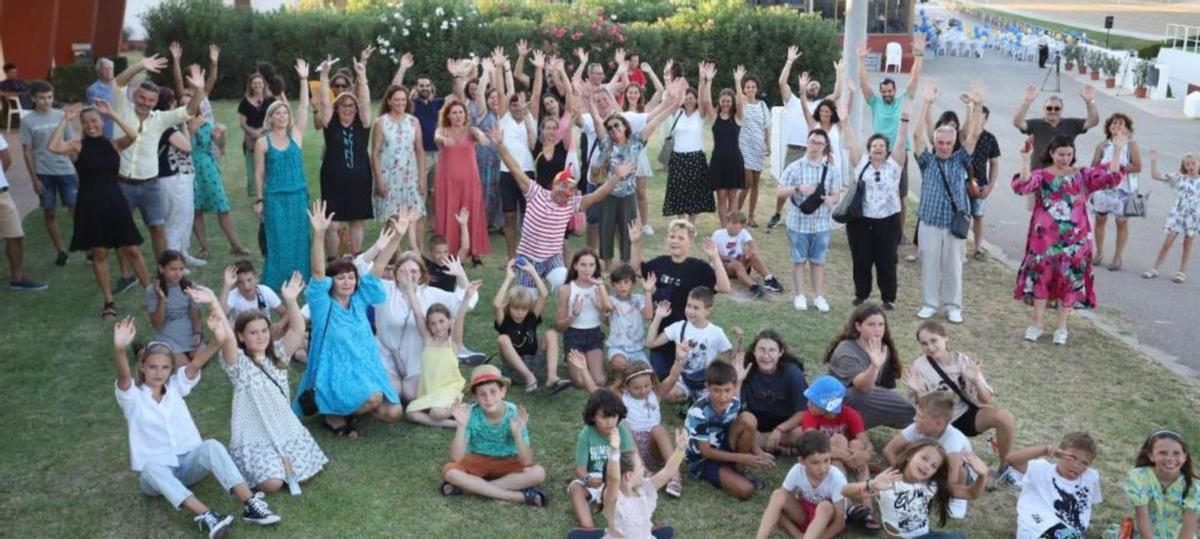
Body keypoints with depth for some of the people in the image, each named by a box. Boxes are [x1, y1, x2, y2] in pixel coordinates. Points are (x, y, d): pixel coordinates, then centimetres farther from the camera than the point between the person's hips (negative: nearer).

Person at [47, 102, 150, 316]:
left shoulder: (113, 144, 3)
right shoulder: (77, 146, -1)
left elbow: (133, 136, -16)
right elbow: (53, 147, -20)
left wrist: (111, 114, -15)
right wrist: (65, 120, -16)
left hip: (115, 203, 1)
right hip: (90, 206, -1)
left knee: (131, 250, 5)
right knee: (99, 253, 5)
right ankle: (108, 301, 15)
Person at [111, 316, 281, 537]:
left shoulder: (175, 387, 5)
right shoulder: (133, 397, -4)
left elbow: (195, 364, -14)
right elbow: (123, 376, -27)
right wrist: (119, 349, -50)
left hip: (188, 463, 2)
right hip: (154, 470, -2)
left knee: (211, 446, -30)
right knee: (152, 468, -38)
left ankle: (250, 505, -39)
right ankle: (205, 516, -52)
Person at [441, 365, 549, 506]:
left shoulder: (514, 414, -21)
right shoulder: (471, 414, -20)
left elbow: (527, 462, -25)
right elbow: (456, 458, -24)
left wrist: (517, 434, -40)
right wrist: (461, 426, -35)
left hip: (507, 463, 0)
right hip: (477, 461, 0)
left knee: (538, 473, -28)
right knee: (449, 471, -30)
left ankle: (470, 486, -21)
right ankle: (519, 496, -27)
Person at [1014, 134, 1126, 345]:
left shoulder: (1083, 175, 6)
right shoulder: (1041, 175, 0)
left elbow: (1111, 178, -4)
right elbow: (1021, 186, -18)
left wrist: (1117, 151, -12)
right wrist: (1026, 159, -26)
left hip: (1074, 240, 1)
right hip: (1045, 238, -1)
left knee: (1069, 280, 4)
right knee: (1041, 277, 2)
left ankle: (1061, 327, 16)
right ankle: (1037, 324, 14)